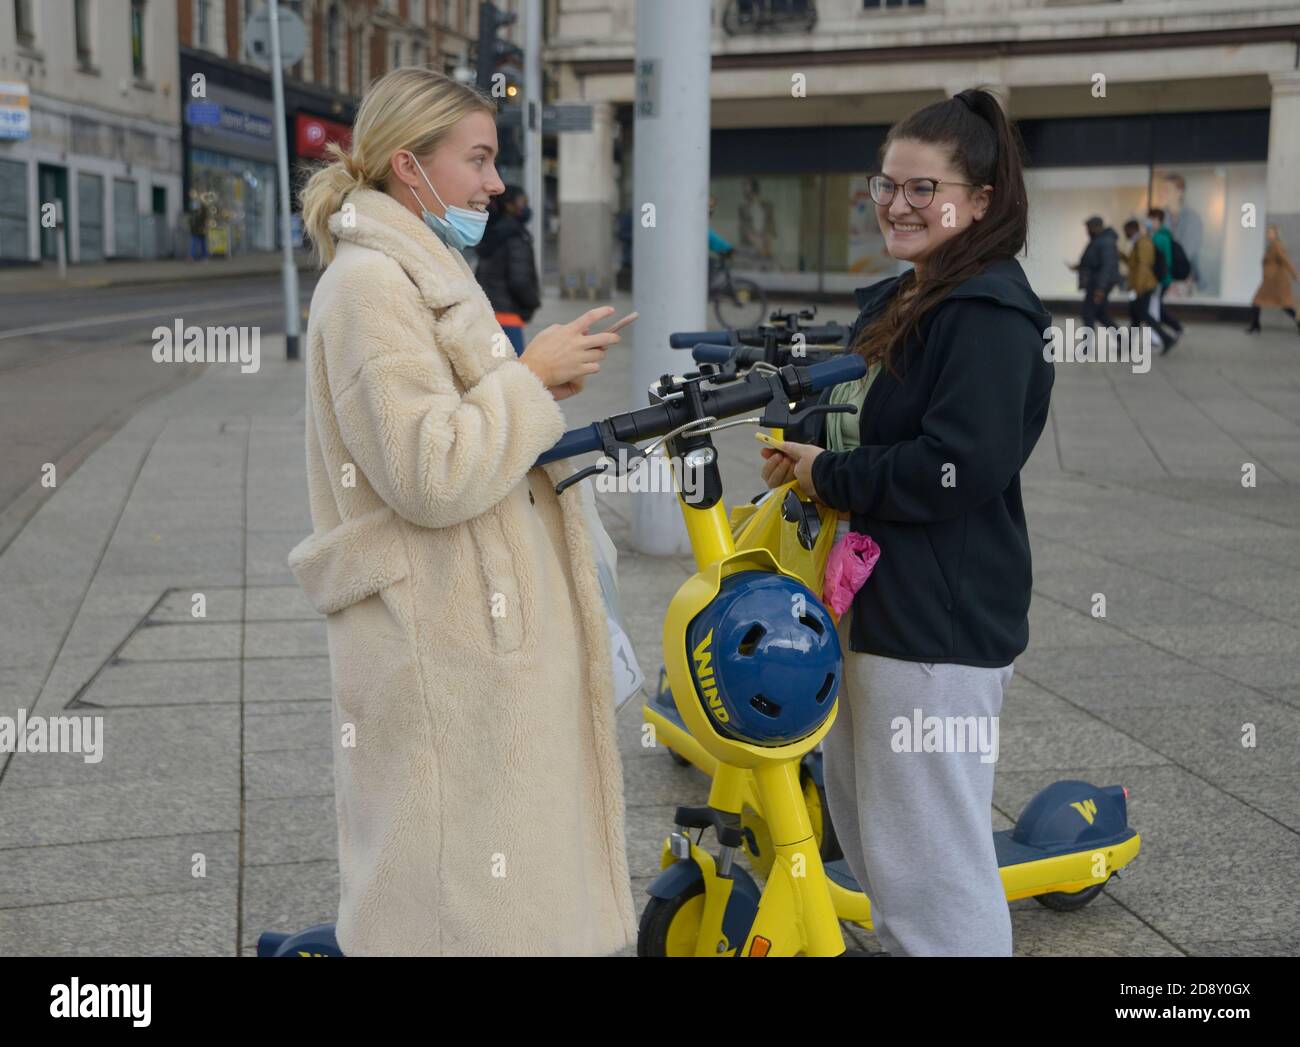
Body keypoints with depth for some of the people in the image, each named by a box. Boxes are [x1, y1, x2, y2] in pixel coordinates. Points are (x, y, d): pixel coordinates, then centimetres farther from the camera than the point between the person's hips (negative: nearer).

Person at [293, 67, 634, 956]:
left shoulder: (427, 272, 18)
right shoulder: (370, 282, -14)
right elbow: (431, 473, -23)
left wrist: (541, 388, 9)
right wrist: (532, 377, -13)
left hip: (489, 631, 10)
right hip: (439, 648, -10)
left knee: (503, 887, 16)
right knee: (452, 893, -3)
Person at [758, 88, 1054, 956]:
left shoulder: (989, 312, -16)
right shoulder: (900, 302, 15)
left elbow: (960, 467, -25)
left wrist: (828, 475, -14)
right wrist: (808, 449, 1)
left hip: (942, 618, -11)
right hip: (878, 595, 11)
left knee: (928, 852, -3)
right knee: (865, 822, 22)